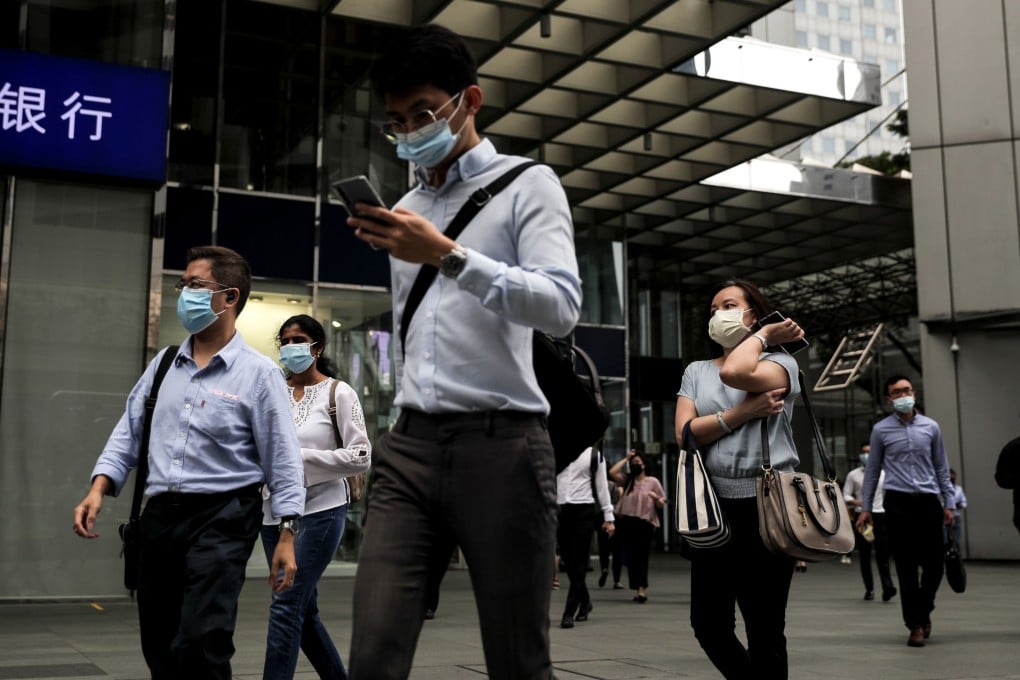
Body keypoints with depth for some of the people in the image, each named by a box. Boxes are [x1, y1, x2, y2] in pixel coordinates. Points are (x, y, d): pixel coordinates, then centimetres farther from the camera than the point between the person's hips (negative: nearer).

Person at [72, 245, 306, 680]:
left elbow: (283, 459, -6)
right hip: (160, 514, 6)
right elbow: (128, 433, 15)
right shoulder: (163, 365, 11)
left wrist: (286, 535, -9)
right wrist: (99, 489, -1)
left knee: (200, 643, -17)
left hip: (222, 517, -6)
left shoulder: (258, 372, -5)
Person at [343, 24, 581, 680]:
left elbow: (561, 306, -13)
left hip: (501, 444, -5)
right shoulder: (406, 208, 22)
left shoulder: (527, 186, 3)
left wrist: (448, 255, -21)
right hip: (410, 446, 5)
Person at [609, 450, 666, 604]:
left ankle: (642, 589, -12)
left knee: (641, 557, -9)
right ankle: (638, 590, 9)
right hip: (627, 523, 3)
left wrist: (656, 498, -15)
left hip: (645, 523, -3)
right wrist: (626, 458, 8)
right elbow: (612, 472, 0)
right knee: (631, 558, 3)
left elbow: (662, 505, 8)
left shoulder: (652, 481, 8)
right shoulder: (627, 480, 16)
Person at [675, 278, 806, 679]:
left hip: (767, 504, -4)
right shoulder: (696, 371, 15)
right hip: (713, 505, 4)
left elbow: (735, 373, -20)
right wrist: (743, 413, -11)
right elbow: (685, 433, -1)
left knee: (764, 628, 2)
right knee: (708, 623, 7)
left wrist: (763, 334, -3)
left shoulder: (780, 363, 3)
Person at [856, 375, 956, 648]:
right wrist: (866, 507, 5)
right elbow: (872, 470, 8)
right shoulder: (881, 430, 3)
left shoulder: (930, 427, 8)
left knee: (934, 564, 2)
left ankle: (923, 611, 29)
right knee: (906, 566, 0)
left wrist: (949, 503, 6)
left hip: (928, 501, 2)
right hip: (898, 503, -2)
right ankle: (915, 624, 9)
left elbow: (941, 468, 12)